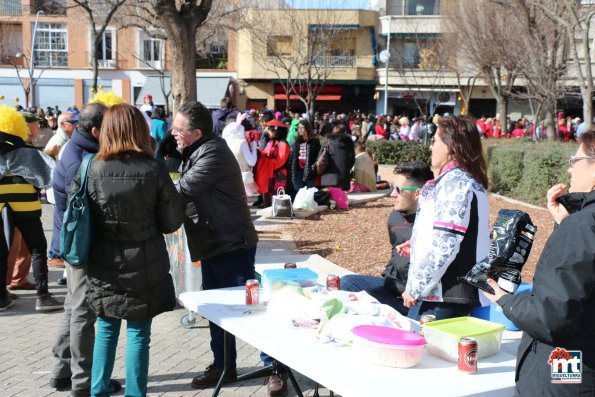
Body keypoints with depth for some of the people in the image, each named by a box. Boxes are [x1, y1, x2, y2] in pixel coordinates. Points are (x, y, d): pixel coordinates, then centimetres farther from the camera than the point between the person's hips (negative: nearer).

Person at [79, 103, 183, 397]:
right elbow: (172, 221, -7)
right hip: (145, 268, -2)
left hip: (103, 267, 2)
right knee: (138, 334, 7)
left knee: (106, 329, 17)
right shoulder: (154, 169, -11)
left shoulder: (91, 169, -8)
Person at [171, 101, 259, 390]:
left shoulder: (213, 152, -20)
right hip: (213, 245, 10)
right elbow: (189, 193, 7)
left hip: (233, 245, -10)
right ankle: (223, 365, 27)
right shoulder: (197, 152, 11)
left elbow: (181, 191, -26)